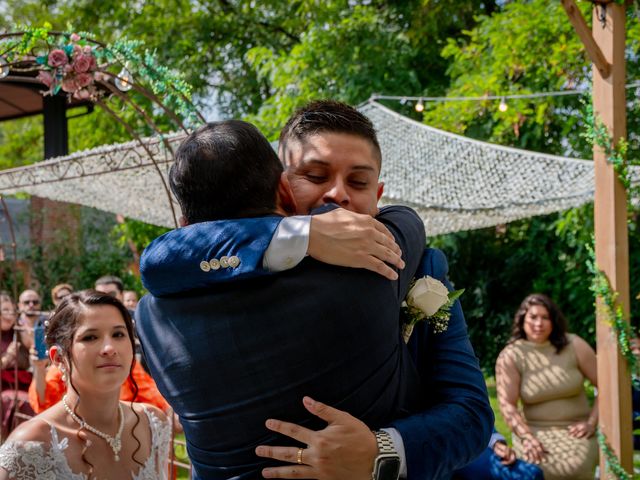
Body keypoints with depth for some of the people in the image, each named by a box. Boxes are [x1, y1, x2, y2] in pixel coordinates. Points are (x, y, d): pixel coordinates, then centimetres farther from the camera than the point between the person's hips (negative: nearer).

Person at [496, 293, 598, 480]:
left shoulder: (573, 345, 0)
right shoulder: (509, 357, -2)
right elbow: (507, 404, -8)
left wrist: (592, 422, -4)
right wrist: (526, 437, -21)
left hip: (575, 430, 1)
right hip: (535, 430, -1)